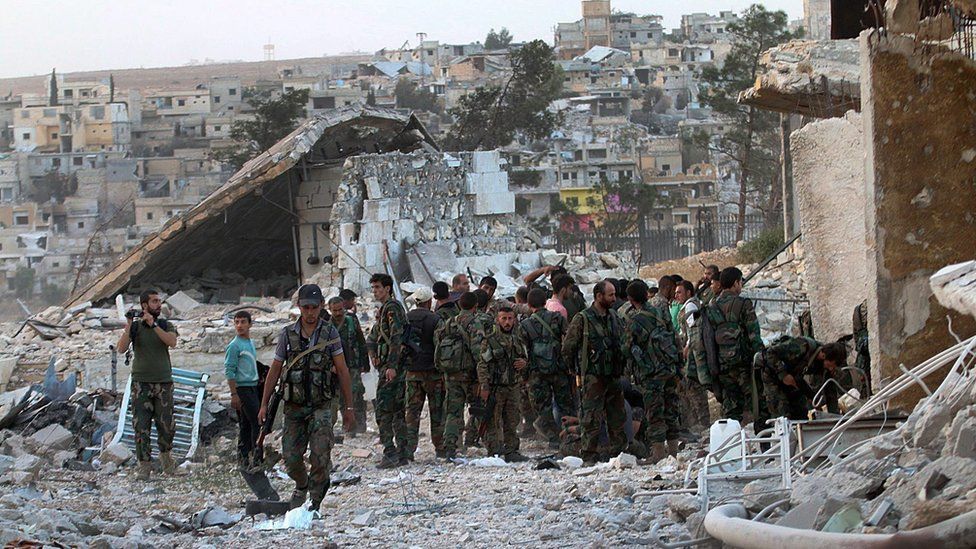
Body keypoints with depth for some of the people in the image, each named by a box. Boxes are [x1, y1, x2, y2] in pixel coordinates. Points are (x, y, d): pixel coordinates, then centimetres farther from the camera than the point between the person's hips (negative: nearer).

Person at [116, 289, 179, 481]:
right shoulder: (135, 326, 2)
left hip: (164, 382, 1)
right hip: (141, 383, -1)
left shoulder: (166, 325, 5)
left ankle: (165, 454, 27)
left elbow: (172, 342, -15)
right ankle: (143, 465, 2)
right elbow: (121, 348, -9)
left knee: (167, 425, 2)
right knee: (141, 426, -3)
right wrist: (128, 326, -19)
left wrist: (153, 325, -20)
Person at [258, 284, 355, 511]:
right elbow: (274, 371, 10)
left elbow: (342, 371, 2)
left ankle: (316, 503, -2)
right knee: (291, 457, 1)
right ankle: (301, 486, 32)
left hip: (321, 406, -2)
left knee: (320, 456, -14)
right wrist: (264, 405, 7)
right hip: (294, 407, 2)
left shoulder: (330, 333, 0)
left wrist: (349, 407, 0)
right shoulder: (288, 334, 3)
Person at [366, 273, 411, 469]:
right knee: (397, 410, 11)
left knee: (384, 410, -12)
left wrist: (392, 366, -26)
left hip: (392, 366, -10)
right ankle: (401, 453, 14)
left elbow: (396, 338, -20)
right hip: (389, 366, 10)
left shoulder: (392, 308, -10)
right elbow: (372, 337, 29)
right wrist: (373, 353, 11)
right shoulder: (383, 309, 21)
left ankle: (390, 453, -16)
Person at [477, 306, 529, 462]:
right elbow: (482, 365, -11)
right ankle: (493, 452, 0)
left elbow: (524, 357, 25)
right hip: (495, 388, -6)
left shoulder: (517, 340, 11)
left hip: (512, 387, 6)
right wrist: (484, 387, -17)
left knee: (512, 423, 9)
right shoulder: (489, 340, -8)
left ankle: (511, 452, 16)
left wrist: (523, 363, 0)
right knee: (493, 422, -3)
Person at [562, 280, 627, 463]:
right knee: (592, 417, -7)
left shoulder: (613, 318, 12)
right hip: (592, 377, -7)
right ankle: (589, 453, -3)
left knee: (617, 416, 9)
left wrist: (620, 366, 17)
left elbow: (623, 343, 24)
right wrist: (579, 368, -1)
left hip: (613, 377, 7)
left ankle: (616, 450, 18)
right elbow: (567, 348, -5)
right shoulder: (582, 319, -8)